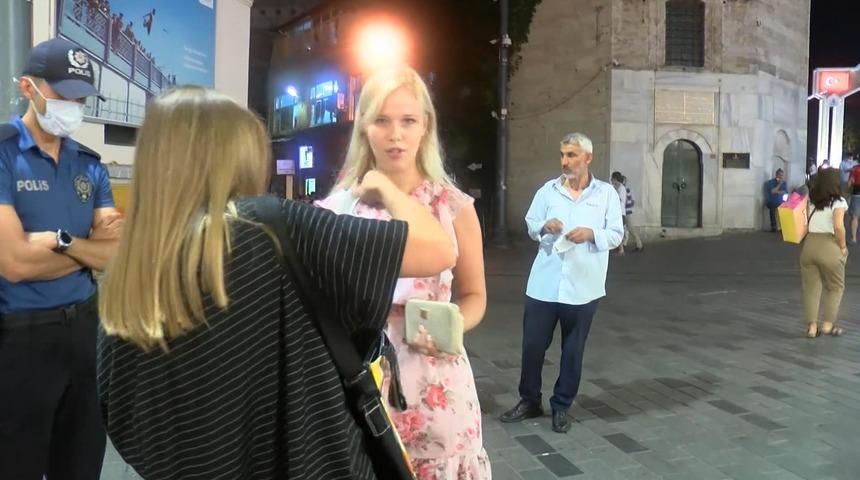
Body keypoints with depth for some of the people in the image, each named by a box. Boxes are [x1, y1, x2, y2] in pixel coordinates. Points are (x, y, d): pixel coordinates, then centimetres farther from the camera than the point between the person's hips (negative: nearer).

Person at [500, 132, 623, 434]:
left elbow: (616, 235, 0)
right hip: (544, 283, 1)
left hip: (582, 286, -1)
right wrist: (543, 226, -13)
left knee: (573, 349, 9)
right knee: (532, 343, 6)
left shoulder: (606, 193, 2)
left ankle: (561, 407, 24)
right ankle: (529, 401, 24)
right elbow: (530, 225, 9)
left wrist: (591, 234, -19)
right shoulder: (548, 190, 7)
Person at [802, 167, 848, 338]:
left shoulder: (813, 203, 13)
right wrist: (843, 247, -4)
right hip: (829, 247, -4)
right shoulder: (838, 202, -3)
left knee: (811, 288, 12)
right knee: (835, 287, 17)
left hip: (809, 245, 4)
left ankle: (812, 327, 11)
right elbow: (838, 226, -17)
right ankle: (828, 325, 16)